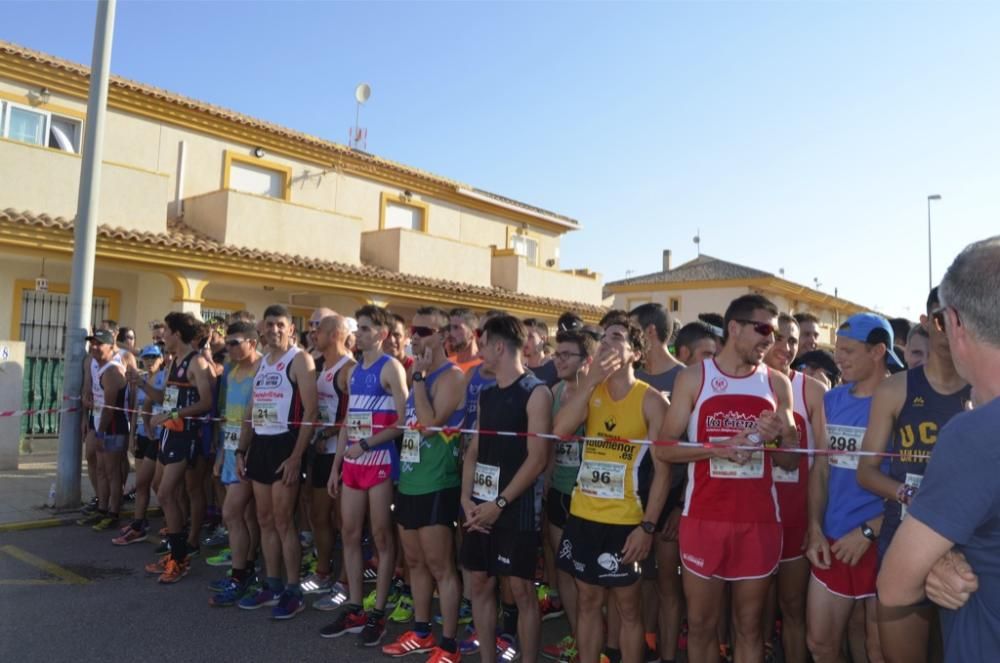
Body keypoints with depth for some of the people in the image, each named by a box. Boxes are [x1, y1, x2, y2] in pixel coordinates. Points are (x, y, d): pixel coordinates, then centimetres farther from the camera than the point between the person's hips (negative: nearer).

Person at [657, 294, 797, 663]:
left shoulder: (777, 383, 5)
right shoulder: (693, 378, -2)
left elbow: (790, 462, 10)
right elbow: (663, 449, -4)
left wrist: (781, 436, -11)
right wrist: (717, 448, -18)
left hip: (759, 520, 2)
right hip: (703, 518, -2)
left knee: (749, 625, 12)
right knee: (701, 623, 10)